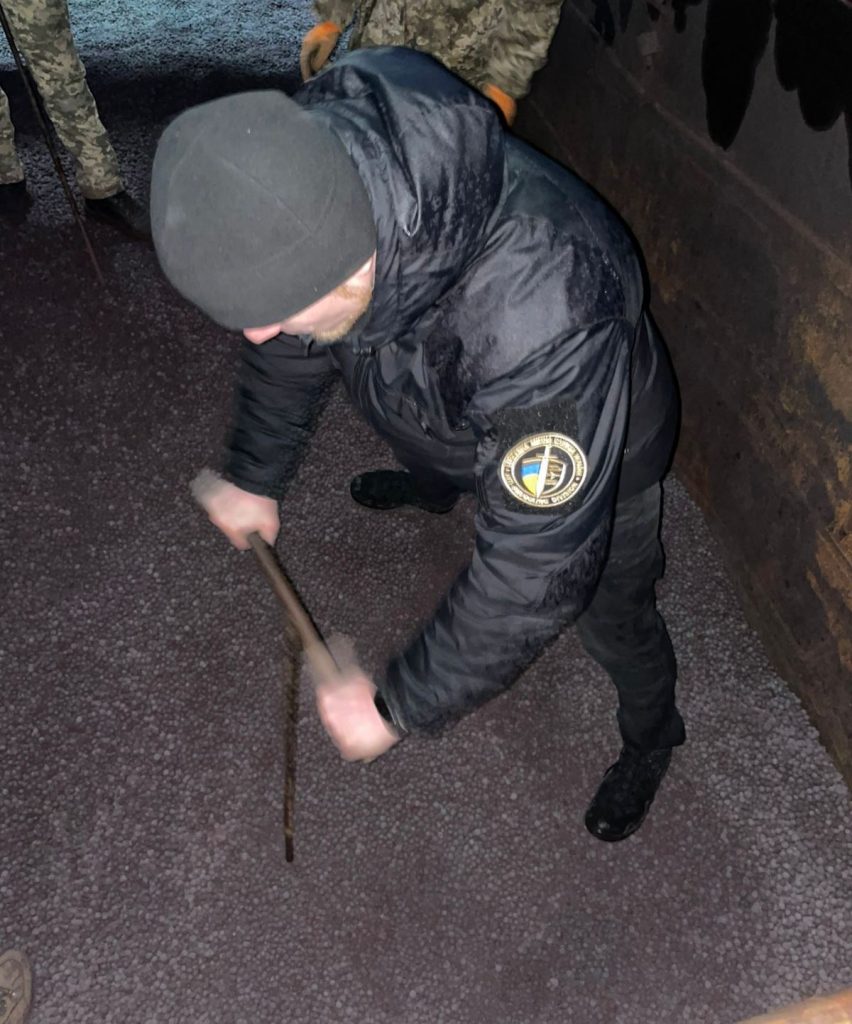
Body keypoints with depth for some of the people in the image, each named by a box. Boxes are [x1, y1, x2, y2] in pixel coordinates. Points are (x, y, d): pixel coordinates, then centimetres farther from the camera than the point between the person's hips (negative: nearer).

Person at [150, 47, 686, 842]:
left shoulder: (541, 322, -51)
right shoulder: (308, 173, -30)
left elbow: (535, 567, -40)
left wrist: (397, 707, -29)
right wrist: (255, 476, 4)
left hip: (597, 450, -5)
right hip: (457, 414, 6)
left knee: (610, 616, 15)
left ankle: (650, 740, 50)